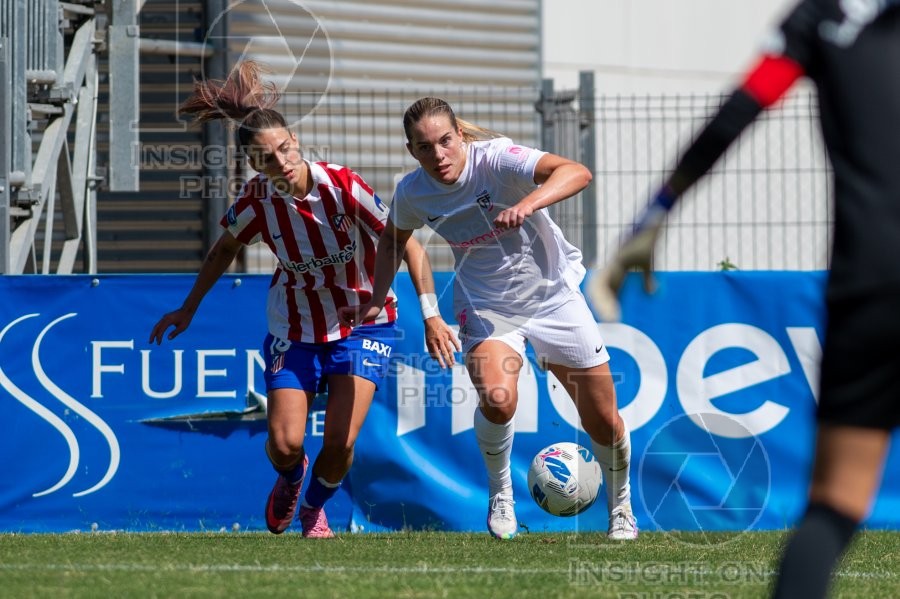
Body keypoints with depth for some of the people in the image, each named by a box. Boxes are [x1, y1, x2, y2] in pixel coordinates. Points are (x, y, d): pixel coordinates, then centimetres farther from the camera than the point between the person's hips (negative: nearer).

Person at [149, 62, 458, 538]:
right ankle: (289, 478, 31)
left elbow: (408, 247, -20)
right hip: (294, 329, 2)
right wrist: (188, 310, 13)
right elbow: (224, 250, 8)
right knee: (284, 443, -9)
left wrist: (431, 315, -29)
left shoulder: (342, 187, -25)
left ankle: (314, 508, 22)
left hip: (363, 322, -2)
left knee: (339, 443, -13)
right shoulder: (256, 200, -15)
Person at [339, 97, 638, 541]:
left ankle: (620, 504, 34)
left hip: (553, 297, -1)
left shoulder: (497, 159, -27)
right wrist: (376, 301, 9)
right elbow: (393, 239, 12)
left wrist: (527, 205, -57)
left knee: (603, 421, 5)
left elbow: (577, 173, -42)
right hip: (486, 305, 1)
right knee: (496, 398, -29)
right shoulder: (412, 192, -12)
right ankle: (500, 492, -1)